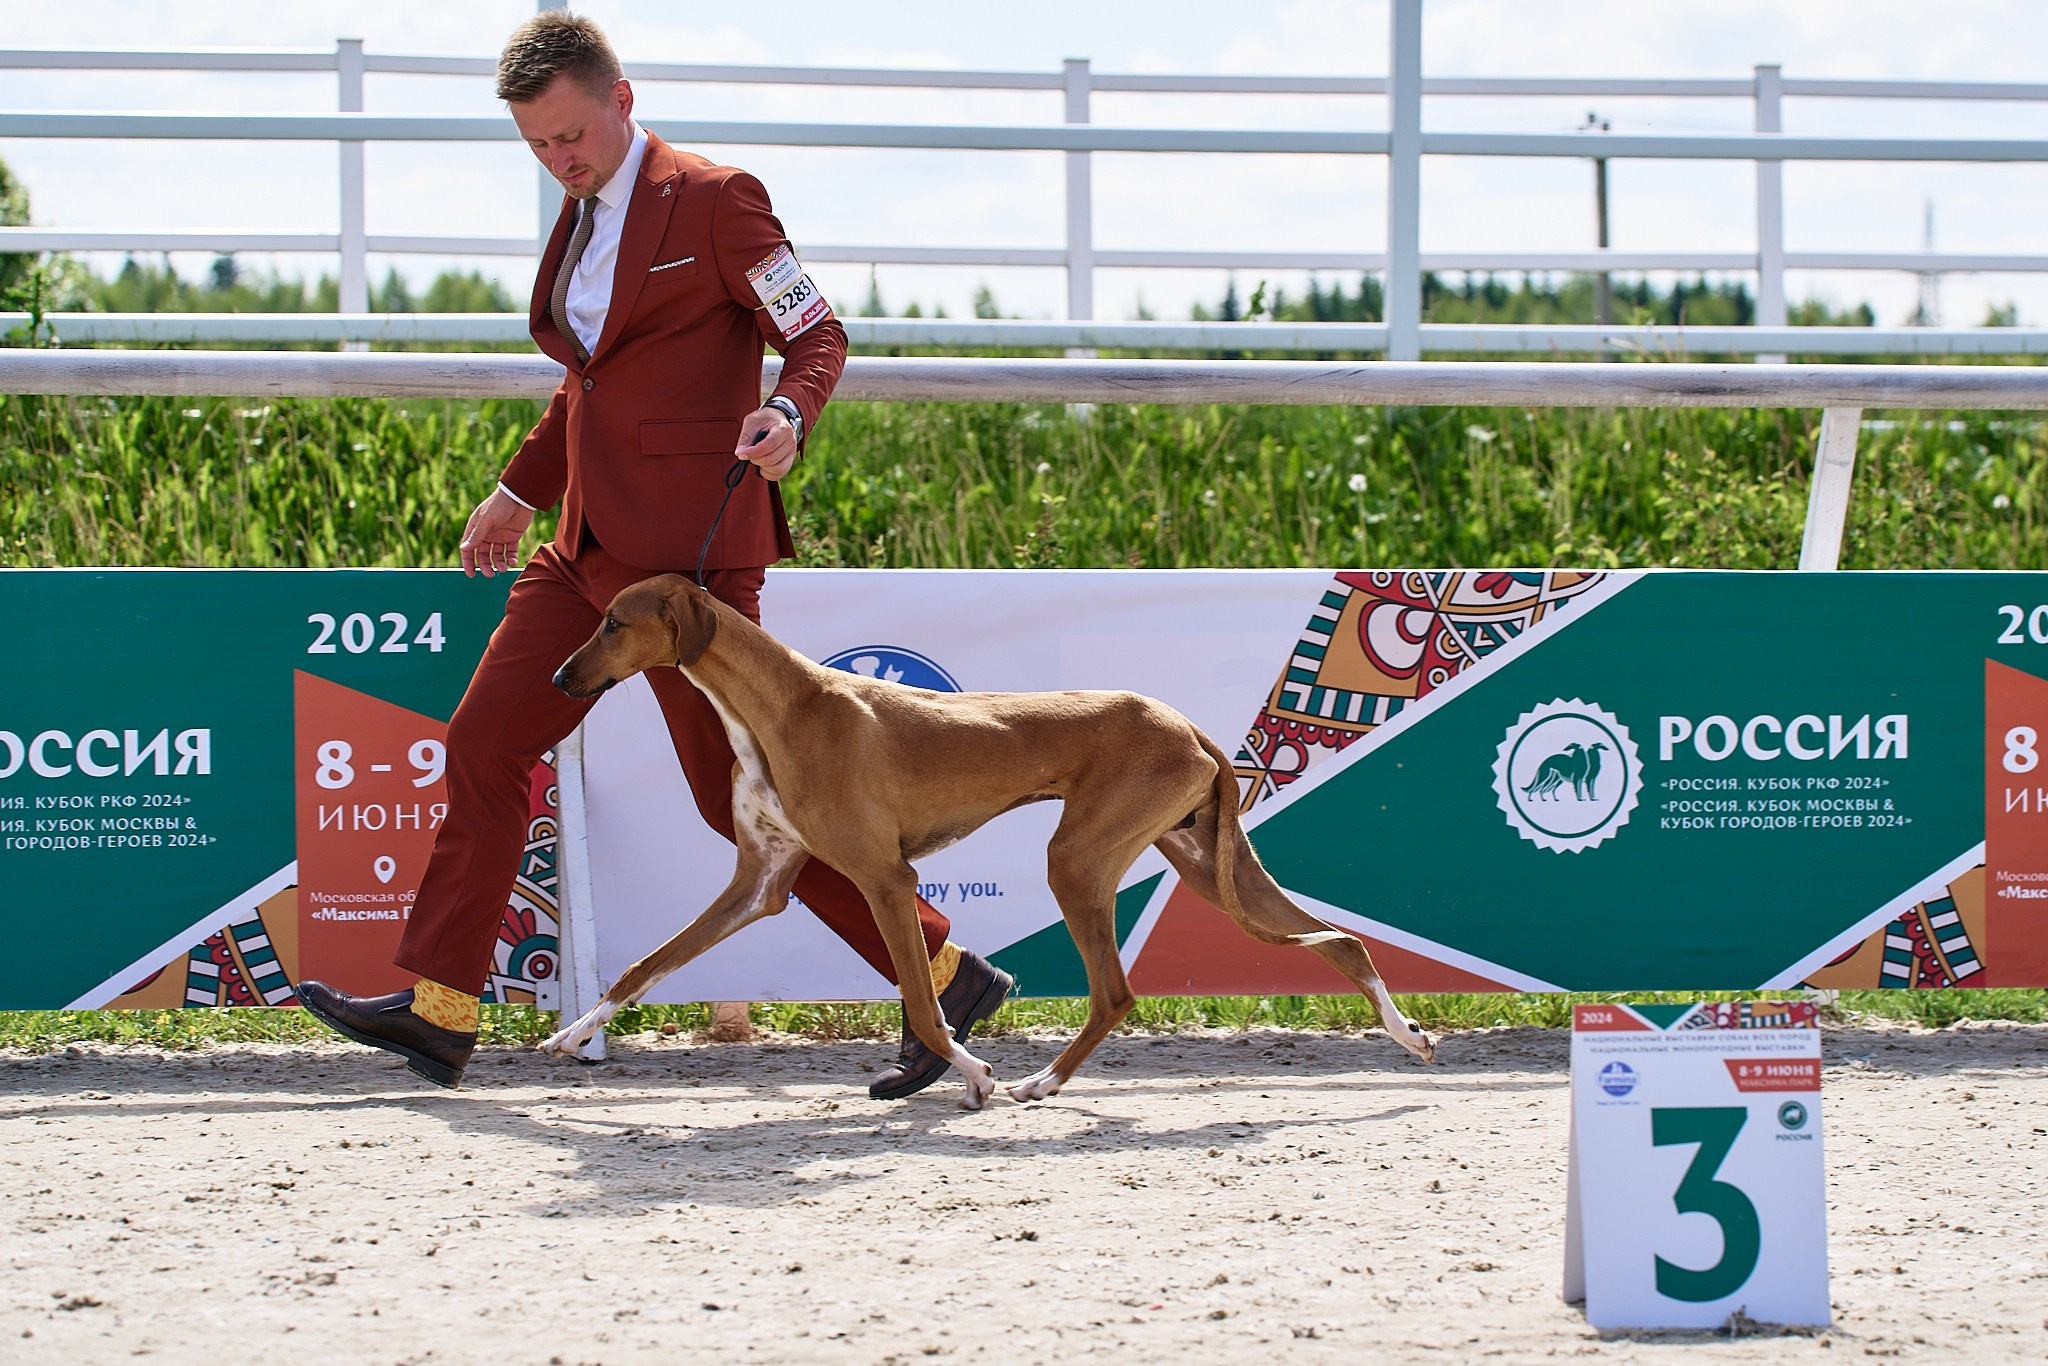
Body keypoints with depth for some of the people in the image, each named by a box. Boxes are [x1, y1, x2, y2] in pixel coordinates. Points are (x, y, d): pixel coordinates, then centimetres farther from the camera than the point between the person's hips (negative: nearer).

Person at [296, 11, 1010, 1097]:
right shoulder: (581, 218, 17)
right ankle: (437, 1011, 12)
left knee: (738, 792, -8)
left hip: (690, 546, -9)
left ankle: (945, 981, 0)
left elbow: (816, 336, -7)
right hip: (595, 547, 9)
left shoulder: (713, 198, -8)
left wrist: (786, 416, -26)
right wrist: (519, 494, 32)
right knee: (485, 742, 6)